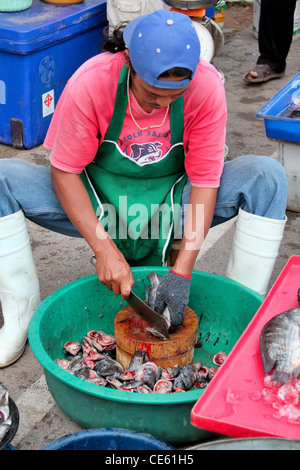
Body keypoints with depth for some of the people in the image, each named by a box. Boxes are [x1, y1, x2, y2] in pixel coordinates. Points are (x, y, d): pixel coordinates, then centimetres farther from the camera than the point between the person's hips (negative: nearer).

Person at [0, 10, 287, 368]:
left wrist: (182, 271, -25)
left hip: (173, 205, 1)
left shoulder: (206, 86, -22)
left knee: (267, 176, -22)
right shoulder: (89, 84, -25)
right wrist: (104, 249, -26)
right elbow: (63, 171, -16)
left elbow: (205, 182, -18)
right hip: (96, 204, 0)